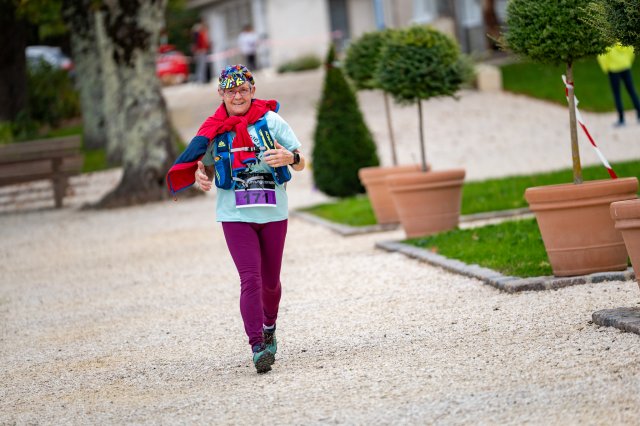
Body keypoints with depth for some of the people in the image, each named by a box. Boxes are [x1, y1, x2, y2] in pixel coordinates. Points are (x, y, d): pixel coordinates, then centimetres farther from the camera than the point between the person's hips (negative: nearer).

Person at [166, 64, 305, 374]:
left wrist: (289, 157, -21)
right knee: (250, 278, -14)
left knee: (270, 280, 11)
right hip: (236, 216, -1)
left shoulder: (270, 121, 0)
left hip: (273, 212, 1)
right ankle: (257, 346, -16)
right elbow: (206, 166, 17)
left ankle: (269, 328, 39)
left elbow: (300, 164, 2)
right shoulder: (214, 130, 3)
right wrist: (200, 175, -7)